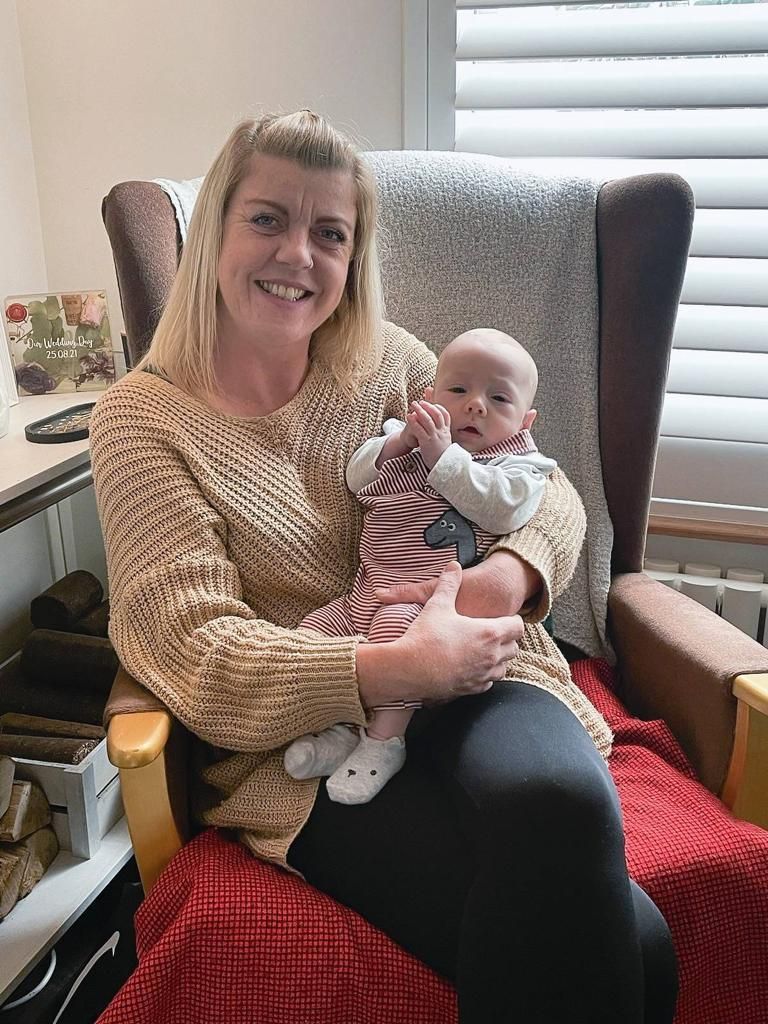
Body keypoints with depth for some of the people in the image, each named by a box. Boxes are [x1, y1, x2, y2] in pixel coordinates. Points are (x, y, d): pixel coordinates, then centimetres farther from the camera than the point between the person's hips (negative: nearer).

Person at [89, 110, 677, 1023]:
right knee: (629, 943, -25)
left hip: (464, 676, 4)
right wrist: (399, 667, -23)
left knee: (555, 802, -33)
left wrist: (507, 576, -13)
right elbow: (193, 653, -10)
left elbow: (547, 489, 11)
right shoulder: (142, 419, -1)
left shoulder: (388, 362, 10)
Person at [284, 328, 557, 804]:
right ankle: (338, 729, 3)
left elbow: (504, 509, -17)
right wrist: (398, 443, -10)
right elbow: (356, 479, 8)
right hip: (368, 593, 7)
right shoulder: (404, 439, 19)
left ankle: (385, 738, -22)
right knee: (314, 627, -5)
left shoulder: (517, 463, 4)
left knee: (395, 624, -33)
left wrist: (443, 454, -18)